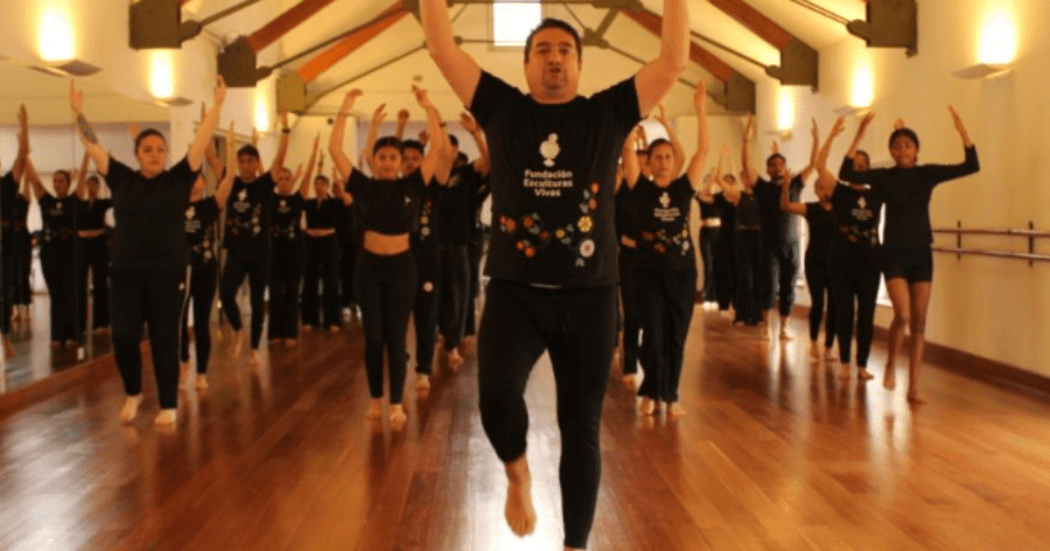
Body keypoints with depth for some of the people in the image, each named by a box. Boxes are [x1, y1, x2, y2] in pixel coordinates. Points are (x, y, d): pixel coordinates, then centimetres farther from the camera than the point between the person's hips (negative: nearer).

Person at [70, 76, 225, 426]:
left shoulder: (178, 179, 1)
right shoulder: (121, 179, 5)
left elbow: (201, 142, -4)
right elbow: (92, 146, 5)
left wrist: (217, 105, -9)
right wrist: (78, 111, -1)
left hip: (168, 272, -2)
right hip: (126, 273, 2)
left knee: (164, 339, 3)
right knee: (123, 337, 0)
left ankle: (169, 405, 15)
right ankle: (133, 393, 26)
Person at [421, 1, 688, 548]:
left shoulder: (607, 113, 4)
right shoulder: (502, 108, 6)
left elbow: (674, 61, -2)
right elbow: (442, 49, 0)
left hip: (589, 296, 1)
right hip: (514, 291, 0)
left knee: (581, 429, 7)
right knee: (496, 393, -26)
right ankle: (517, 471, 8)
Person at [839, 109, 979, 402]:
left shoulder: (927, 173, 2)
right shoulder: (884, 176, -4)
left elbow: (971, 166, -5)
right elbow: (846, 174, -18)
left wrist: (962, 132, -18)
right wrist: (859, 137, -25)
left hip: (921, 254, 3)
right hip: (895, 254, -2)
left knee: (919, 321, 3)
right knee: (903, 315, -17)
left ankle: (914, 386, 10)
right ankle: (891, 364, 11)